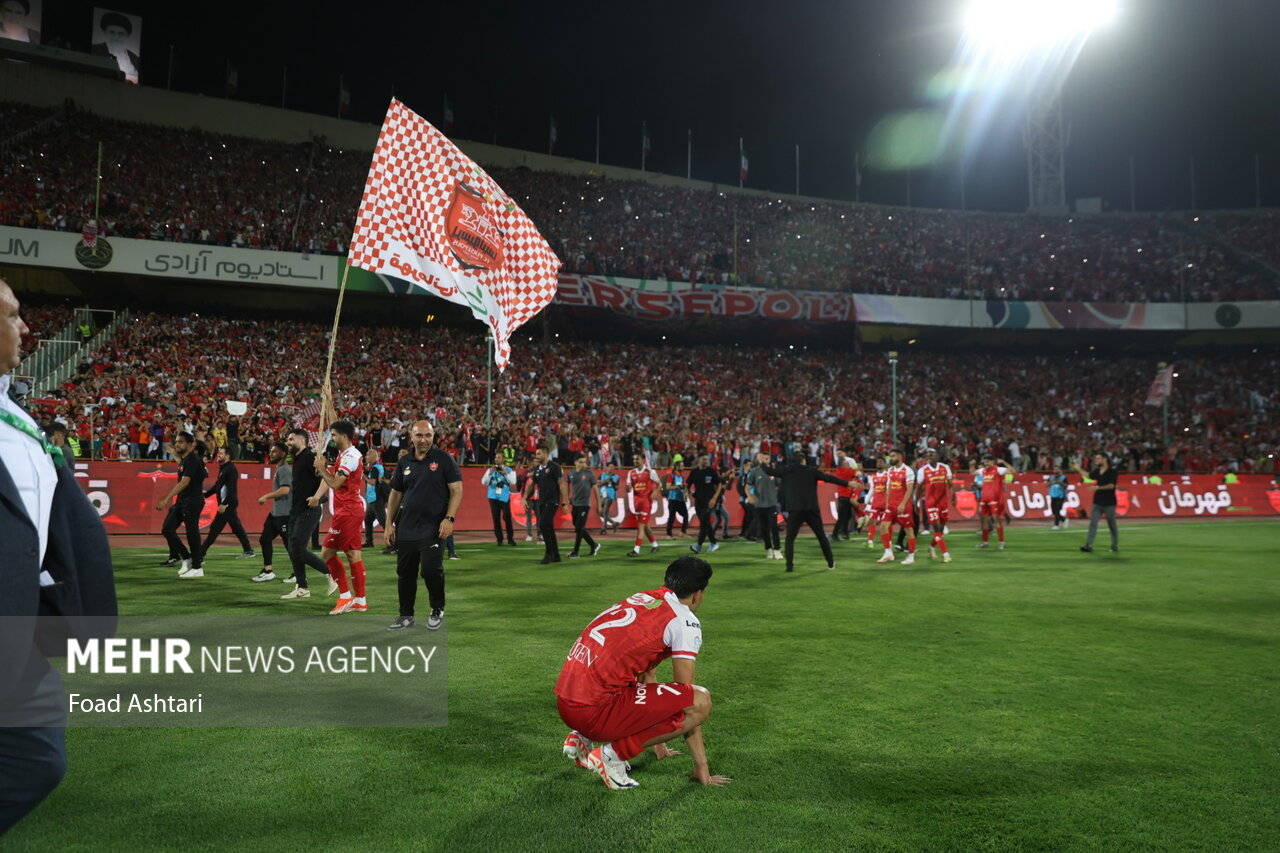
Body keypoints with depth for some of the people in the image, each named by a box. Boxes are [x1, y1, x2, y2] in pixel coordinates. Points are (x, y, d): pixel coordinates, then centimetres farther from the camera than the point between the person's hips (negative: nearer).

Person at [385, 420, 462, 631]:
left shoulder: (444, 459, -4)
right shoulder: (405, 462, 10)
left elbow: (456, 490, -7)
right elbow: (395, 494, 16)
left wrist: (449, 518, -17)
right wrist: (389, 524, 11)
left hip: (433, 528, -5)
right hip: (406, 528, 5)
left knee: (430, 569, -11)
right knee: (405, 573, 9)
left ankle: (438, 610, 12)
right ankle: (406, 616, 23)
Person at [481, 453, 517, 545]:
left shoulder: (509, 470, 5)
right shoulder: (490, 470, 9)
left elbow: (513, 482, -7)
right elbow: (484, 482, 1)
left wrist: (505, 474, -17)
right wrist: (490, 473, -12)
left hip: (505, 497, -2)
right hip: (493, 497, 2)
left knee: (507, 517, -6)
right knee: (496, 519, 2)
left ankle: (510, 538, 4)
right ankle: (499, 539, 8)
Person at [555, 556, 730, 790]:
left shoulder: (641, 598, 20)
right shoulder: (685, 621, -3)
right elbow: (687, 702, -2)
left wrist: (658, 745, 39)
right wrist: (702, 769, 7)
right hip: (593, 709, -9)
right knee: (701, 701, -9)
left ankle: (584, 741, 16)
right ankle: (614, 754, -4)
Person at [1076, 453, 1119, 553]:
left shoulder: (1112, 472, -9)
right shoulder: (1097, 471, 10)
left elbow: (1111, 485, -19)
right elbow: (1088, 475, 31)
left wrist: (1098, 487, -27)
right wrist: (1078, 469, 25)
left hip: (1109, 503, -5)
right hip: (1097, 502, 5)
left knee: (1112, 526, 7)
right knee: (1093, 523, -6)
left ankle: (1115, 546, 20)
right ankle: (1088, 545, -11)